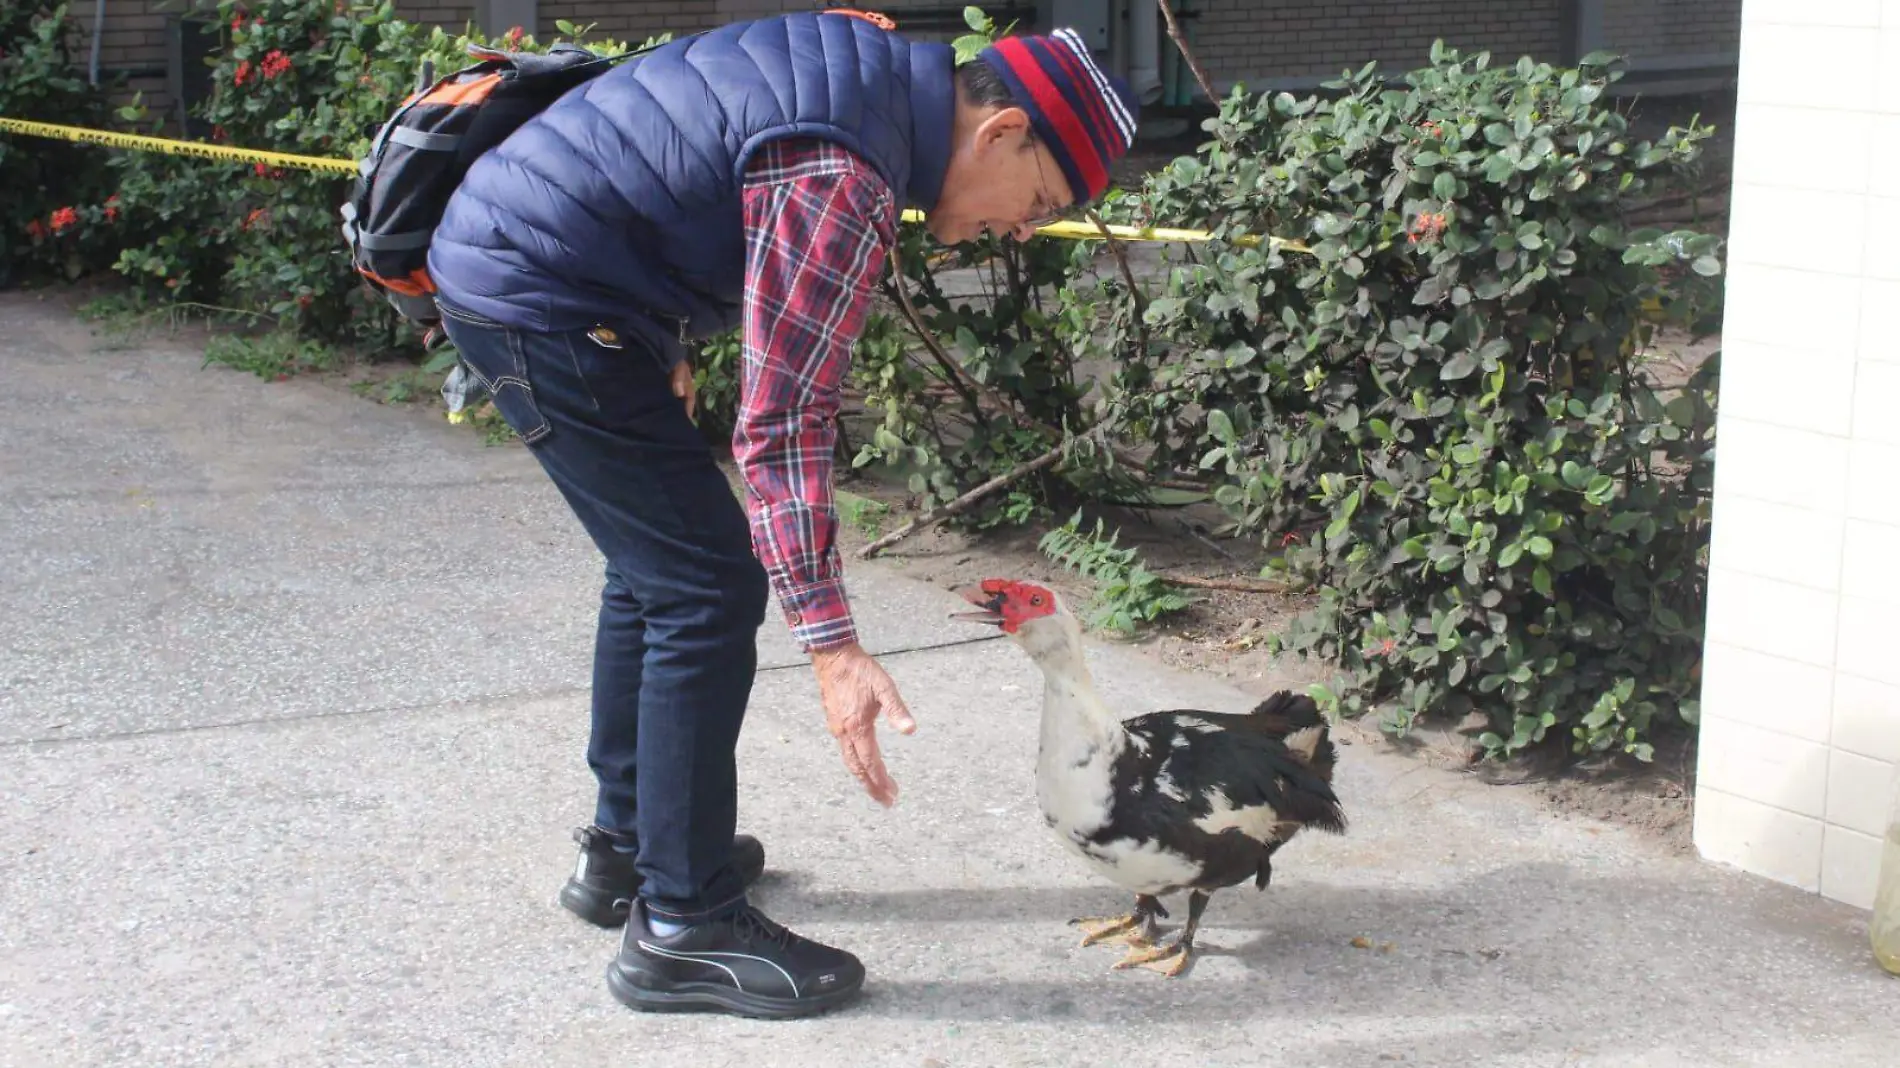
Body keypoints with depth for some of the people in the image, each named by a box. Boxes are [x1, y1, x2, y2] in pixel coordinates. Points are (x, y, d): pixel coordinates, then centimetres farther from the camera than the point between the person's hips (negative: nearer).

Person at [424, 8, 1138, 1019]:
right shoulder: (844, 181, -24)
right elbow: (781, 422, -25)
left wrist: (664, 343, 27)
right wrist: (832, 642, -26)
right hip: (541, 302, -11)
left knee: (657, 568, 19)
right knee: (708, 589, -8)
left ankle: (625, 845, 31)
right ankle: (683, 928, -2)